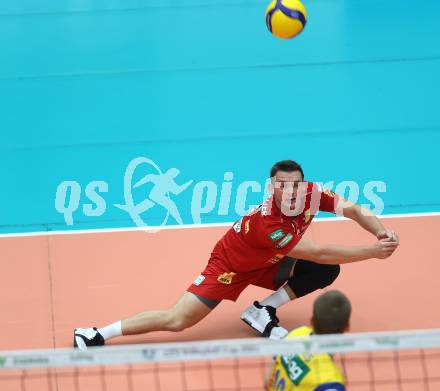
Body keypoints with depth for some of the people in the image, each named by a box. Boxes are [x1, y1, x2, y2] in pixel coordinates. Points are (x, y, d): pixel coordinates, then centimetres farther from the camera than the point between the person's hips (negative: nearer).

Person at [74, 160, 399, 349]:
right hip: (230, 266, -7)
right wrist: (373, 252, -37)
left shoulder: (311, 194, -22)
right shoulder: (266, 223, -40)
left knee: (328, 272, -9)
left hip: (268, 266, 7)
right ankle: (96, 335, -7)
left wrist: (382, 233, -30)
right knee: (175, 321, -17)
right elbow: (319, 253, -40)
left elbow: (355, 210, -12)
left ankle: (262, 312, -1)